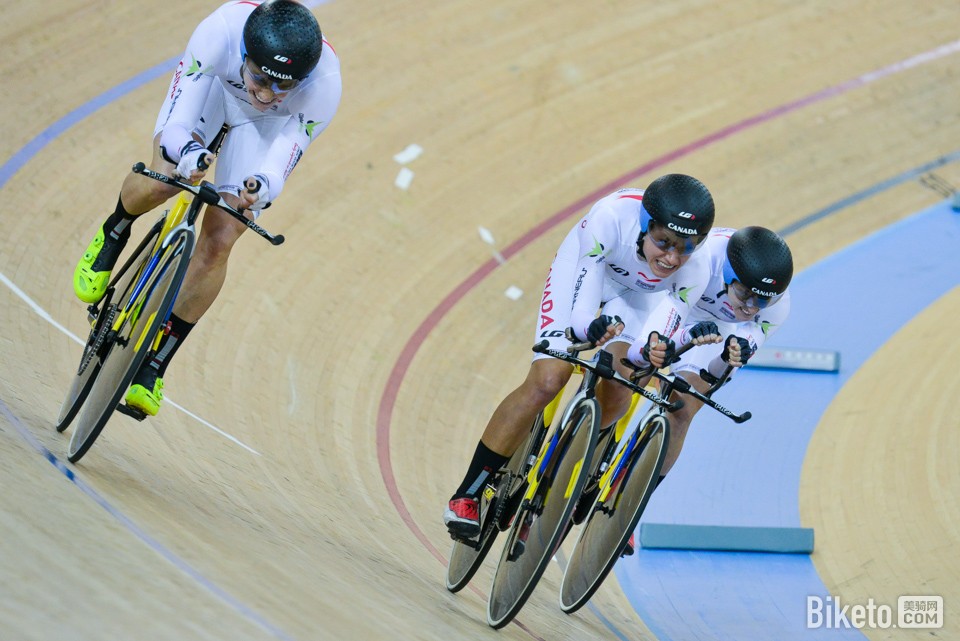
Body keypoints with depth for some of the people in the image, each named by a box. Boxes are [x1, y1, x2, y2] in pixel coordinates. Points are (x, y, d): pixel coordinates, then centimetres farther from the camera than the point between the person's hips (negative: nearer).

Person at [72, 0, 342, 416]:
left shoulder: (323, 85, -39)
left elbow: (277, 173, -33)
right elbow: (174, 127, -36)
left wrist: (259, 190, -56)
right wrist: (188, 152, -58)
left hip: (273, 123, 0)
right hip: (215, 84, 0)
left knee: (218, 242, -11)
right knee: (162, 179, -26)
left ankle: (155, 363, 4)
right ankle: (113, 235, 12)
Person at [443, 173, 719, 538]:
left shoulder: (694, 272, -33)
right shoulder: (612, 217, -41)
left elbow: (641, 350, -32)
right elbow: (581, 315, -39)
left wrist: (655, 351, -55)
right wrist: (594, 328, -60)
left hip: (638, 292, 2)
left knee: (614, 402, -16)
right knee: (546, 382, -17)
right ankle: (466, 497, -8)